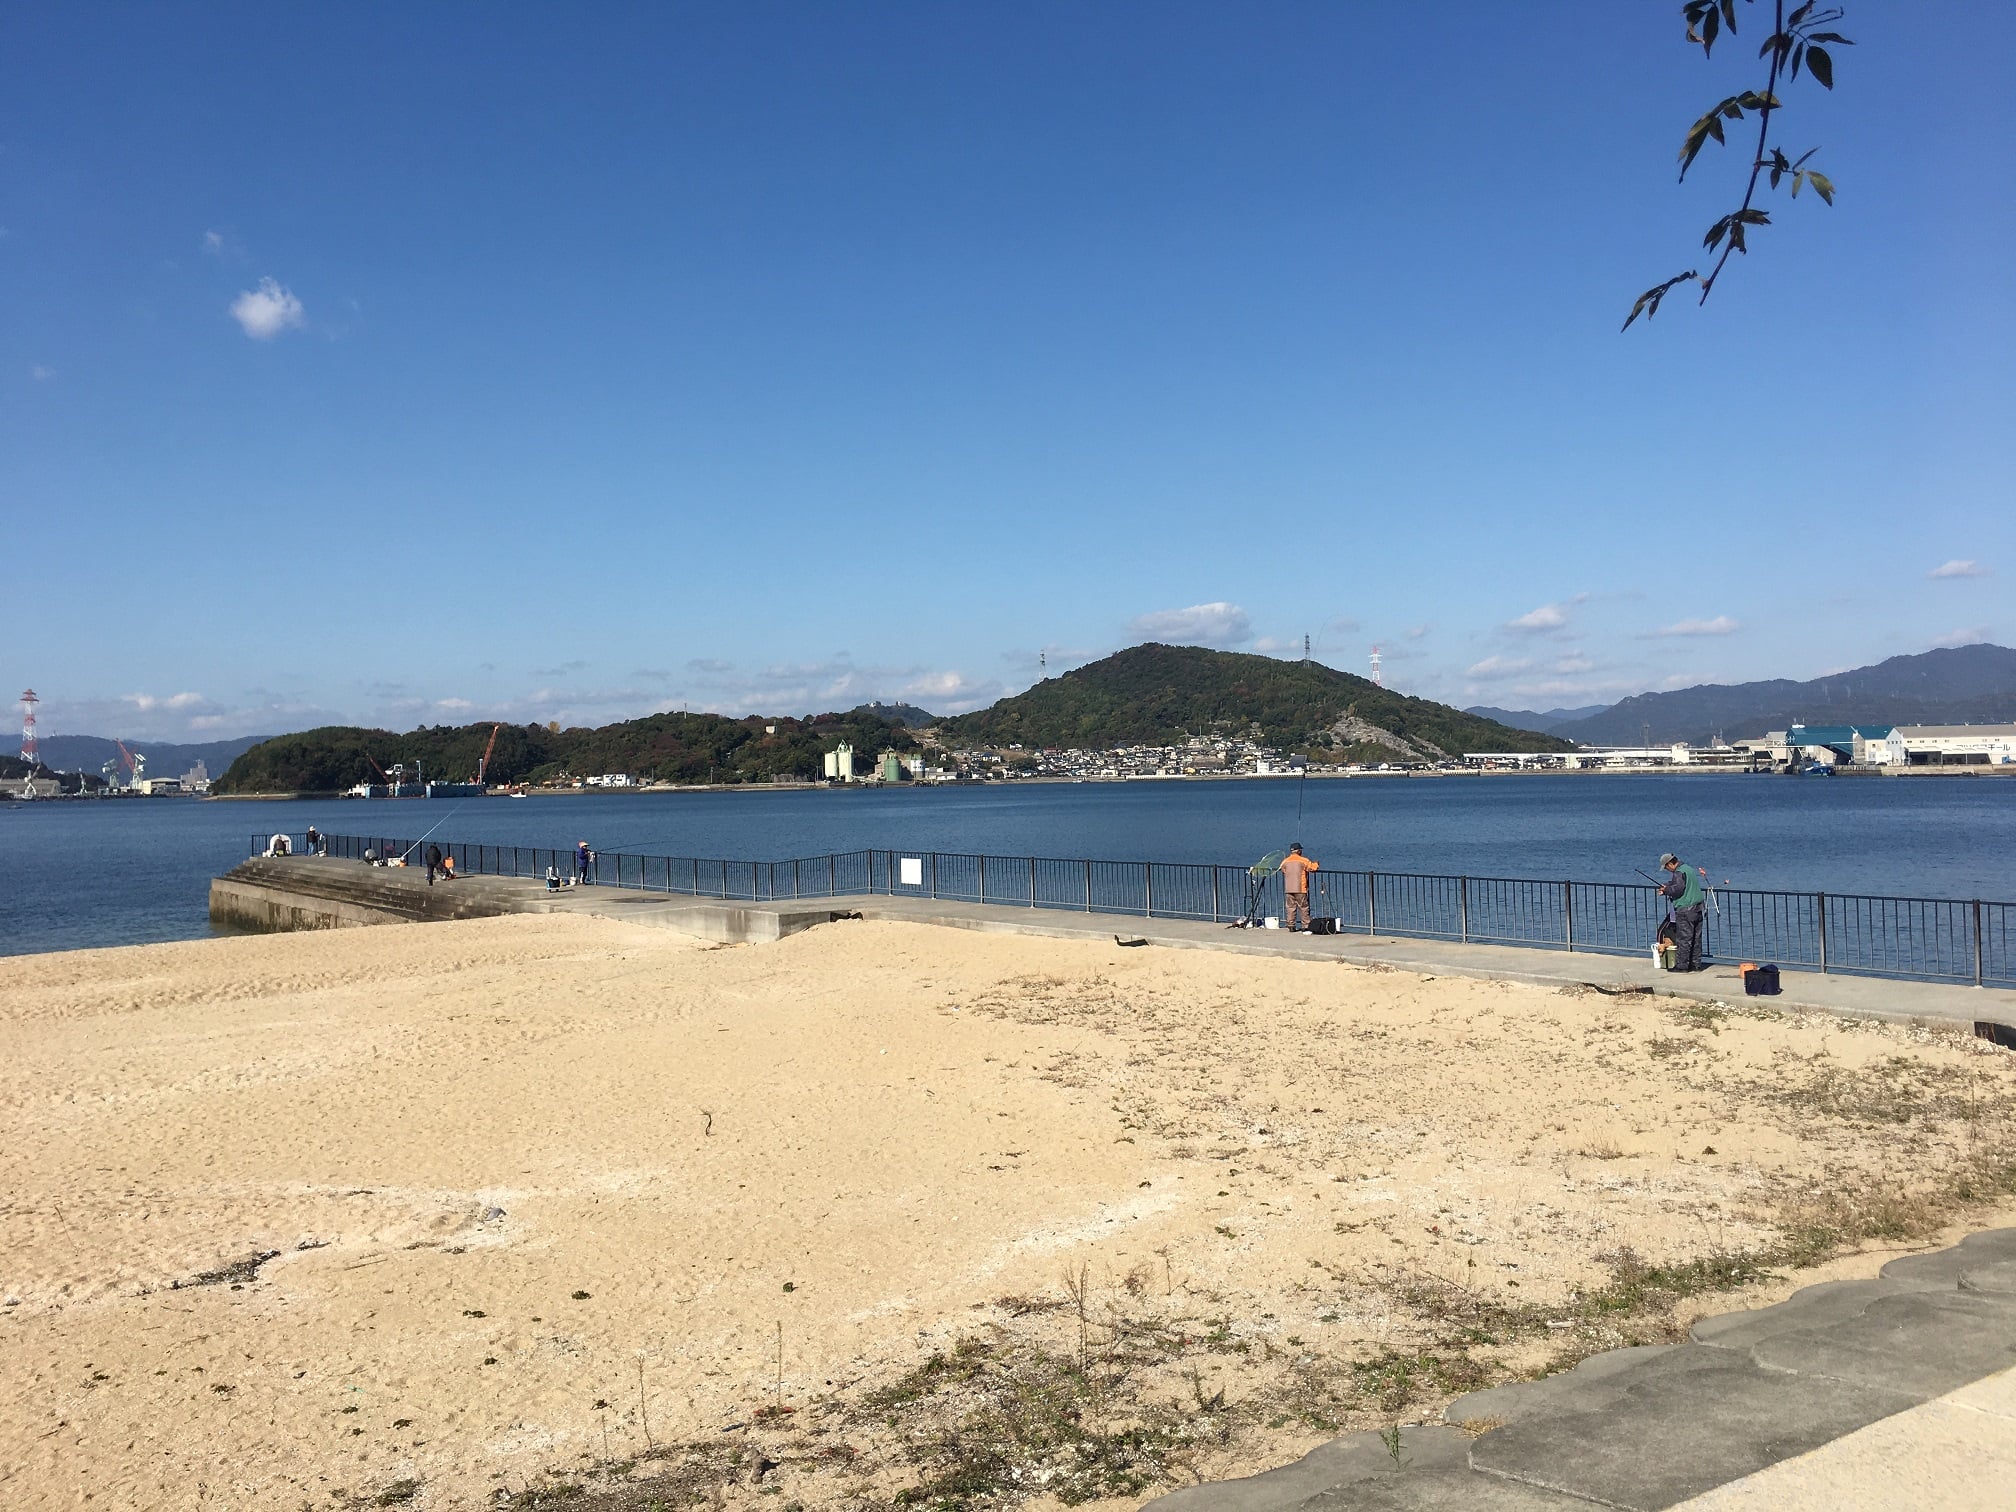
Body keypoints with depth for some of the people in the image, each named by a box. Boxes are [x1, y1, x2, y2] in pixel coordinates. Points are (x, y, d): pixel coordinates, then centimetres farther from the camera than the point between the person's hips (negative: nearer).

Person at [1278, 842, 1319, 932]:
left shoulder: (1285, 861, 5)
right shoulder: (1303, 861, -7)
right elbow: (1314, 867, -1)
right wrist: (1315, 863, 22)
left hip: (1289, 889, 4)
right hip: (1301, 889, -4)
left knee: (1291, 907, 8)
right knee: (1304, 908, 2)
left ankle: (1291, 926, 8)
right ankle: (1305, 926, 1)